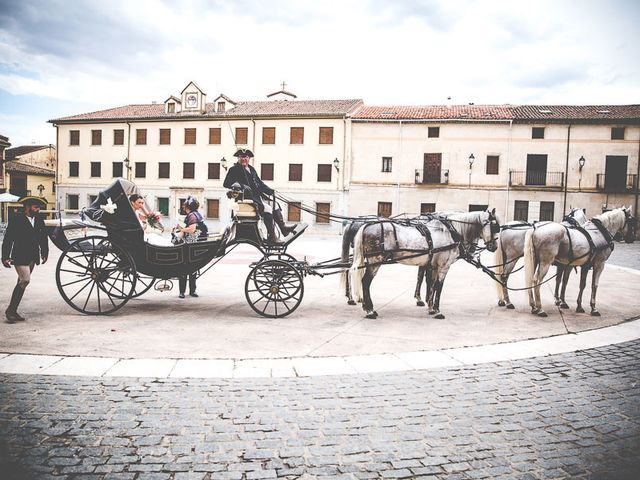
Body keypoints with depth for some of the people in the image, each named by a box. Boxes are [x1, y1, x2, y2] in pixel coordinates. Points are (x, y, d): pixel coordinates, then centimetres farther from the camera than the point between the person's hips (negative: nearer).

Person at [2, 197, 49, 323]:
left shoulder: (39, 221, 8)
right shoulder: (16, 221, -8)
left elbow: (43, 238, 15)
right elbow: (7, 240, -10)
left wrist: (44, 253, 9)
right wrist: (5, 257, -15)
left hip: (32, 258, 7)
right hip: (20, 257, -6)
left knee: (22, 282, 12)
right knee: (25, 280, -17)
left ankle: (13, 311, 21)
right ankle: (11, 309, -8)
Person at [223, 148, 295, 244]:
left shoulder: (252, 169, 21)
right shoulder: (234, 169, -1)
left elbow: (259, 183, 24)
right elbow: (226, 184, -12)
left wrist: (270, 191, 10)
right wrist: (241, 186, -26)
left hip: (257, 196, 9)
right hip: (246, 198, -9)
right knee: (267, 208, -24)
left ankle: (283, 228, 5)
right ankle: (272, 236, -24)